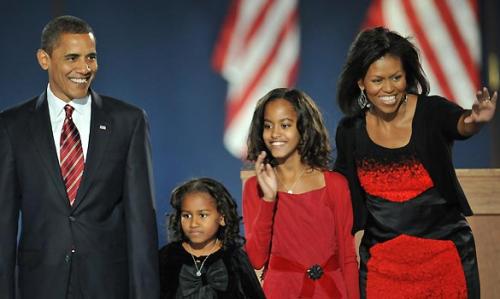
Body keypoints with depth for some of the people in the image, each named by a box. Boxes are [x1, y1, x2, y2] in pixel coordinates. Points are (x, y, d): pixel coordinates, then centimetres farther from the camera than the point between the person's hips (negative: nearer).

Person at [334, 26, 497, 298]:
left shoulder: (432, 111, -10)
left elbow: (462, 124, -34)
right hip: (382, 263, 2)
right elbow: (341, 197, 10)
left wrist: (477, 121, -55)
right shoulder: (350, 131, -2)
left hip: (444, 257, -2)